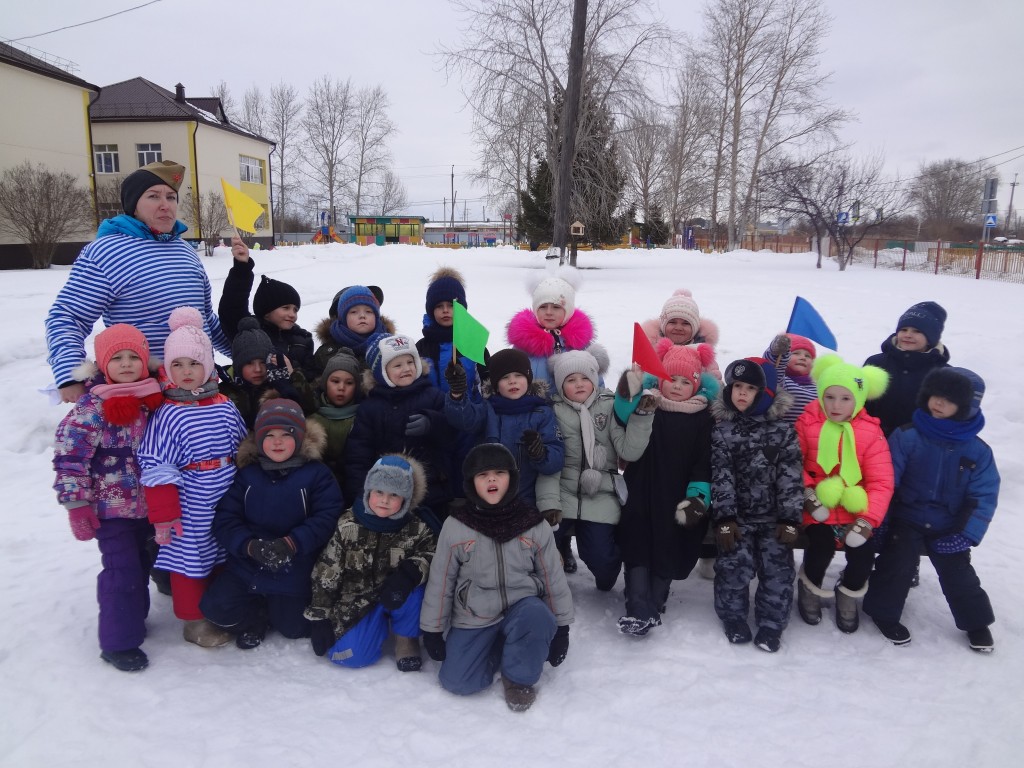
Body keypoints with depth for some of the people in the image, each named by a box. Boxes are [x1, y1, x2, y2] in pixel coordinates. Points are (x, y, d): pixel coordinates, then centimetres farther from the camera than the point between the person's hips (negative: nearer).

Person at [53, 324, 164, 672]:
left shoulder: (155, 397, 1)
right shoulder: (94, 405, -16)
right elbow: (69, 454, -17)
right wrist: (77, 504, -18)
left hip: (149, 505, 6)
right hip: (112, 508, -6)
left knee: (143, 565, 19)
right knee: (122, 571, -3)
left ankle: (133, 618, 39)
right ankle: (119, 641, 12)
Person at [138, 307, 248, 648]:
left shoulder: (224, 406, 1)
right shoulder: (167, 414, -12)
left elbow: (245, 450, 11)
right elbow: (157, 468, -13)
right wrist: (163, 516, -14)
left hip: (228, 500, 5)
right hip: (190, 504, -5)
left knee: (225, 556, 18)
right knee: (191, 558, 7)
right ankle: (194, 620, 26)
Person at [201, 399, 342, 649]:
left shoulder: (316, 473, -11)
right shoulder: (246, 473, -3)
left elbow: (327, 518, -17)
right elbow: (225, 519, -7)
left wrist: (291, 544, -30)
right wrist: (249, 545, -25)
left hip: (295, 571, -2)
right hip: (247, 565, 2)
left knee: (293, 629, 8)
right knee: (215, 607, -14)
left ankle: (282, 608, 43)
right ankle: (255, 620, 18)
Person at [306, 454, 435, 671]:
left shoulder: (416, 529, -12)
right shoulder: (347, 527, -14)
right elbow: (326, 575, -9)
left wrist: (410, 573, -37)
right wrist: (319, 619, -9)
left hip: (395, 597, 0)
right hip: (356, 602, 0)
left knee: (412, 588, -33)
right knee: (352, 655, -19)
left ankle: (406, 638, -3)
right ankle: (378, 625, 14)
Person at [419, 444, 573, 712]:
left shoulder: (534, 524, -7)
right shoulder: (455, 526, -8)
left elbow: (553, 578, 2)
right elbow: (439, 582, 1)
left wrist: (560, 629, 4)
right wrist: (432, 630, 4)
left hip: (522, 607, -1)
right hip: (474, 619, 1)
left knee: (537, 616, -34)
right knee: (457, 682, -15)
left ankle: (519, 677, -5)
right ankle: (499, 648, 16)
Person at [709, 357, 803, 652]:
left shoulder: (783, 431, 0)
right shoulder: (722, 431, 1)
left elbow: (791, 476, -4)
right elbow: (721, 476, -5)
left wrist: (790, 519, -9)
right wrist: (724, 518, -12)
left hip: (774, 517, 0)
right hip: (737, 516, 0)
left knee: (777, 568, -3)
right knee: (734, 564, -7)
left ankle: (771, 623, 15)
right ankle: (733, 617, 16)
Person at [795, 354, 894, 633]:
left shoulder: (870, 432, -5)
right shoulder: (807, 424, -6)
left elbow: (881, 482, -7)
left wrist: (867, 520, -17)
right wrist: (808, 495, -15)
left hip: (854, 507, 1)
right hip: (818, 507, -1)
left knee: (863, 553, -14)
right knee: (822, 545, -22)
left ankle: (849, 593, 22)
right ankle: (810, 587, 13)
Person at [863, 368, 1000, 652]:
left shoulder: (978, 451, -5)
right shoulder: (906, 436, -11)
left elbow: (983, 497, -3)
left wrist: (967, 534, -10)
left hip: (947, 526, 2)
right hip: (905, 518, -2)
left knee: (957, 570, 5)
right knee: (898, 564, -10)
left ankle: (976, 622, 29)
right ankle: (884, 613, 11)